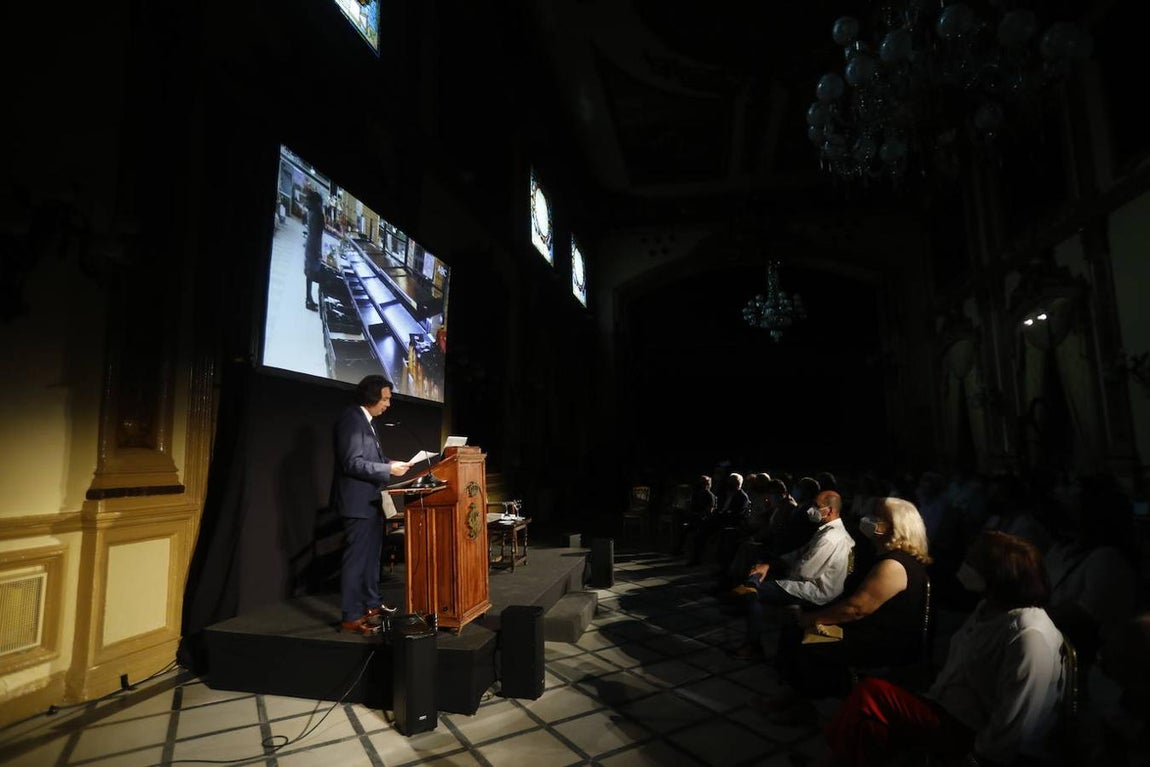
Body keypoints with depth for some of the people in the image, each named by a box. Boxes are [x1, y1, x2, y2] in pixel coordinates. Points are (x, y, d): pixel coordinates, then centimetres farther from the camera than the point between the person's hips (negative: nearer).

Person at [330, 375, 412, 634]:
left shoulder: (364, 420, 13)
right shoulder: (351, 419, -18)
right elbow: (352, 463, -25)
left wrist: (389, 464, 4)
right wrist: (389, 470, -23)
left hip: (370, 500, 11)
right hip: (358, 501, -11)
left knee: (371, 556, 19)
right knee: (356, 559, -3)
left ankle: (372, 605, 32)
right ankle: (351, 617, 7)